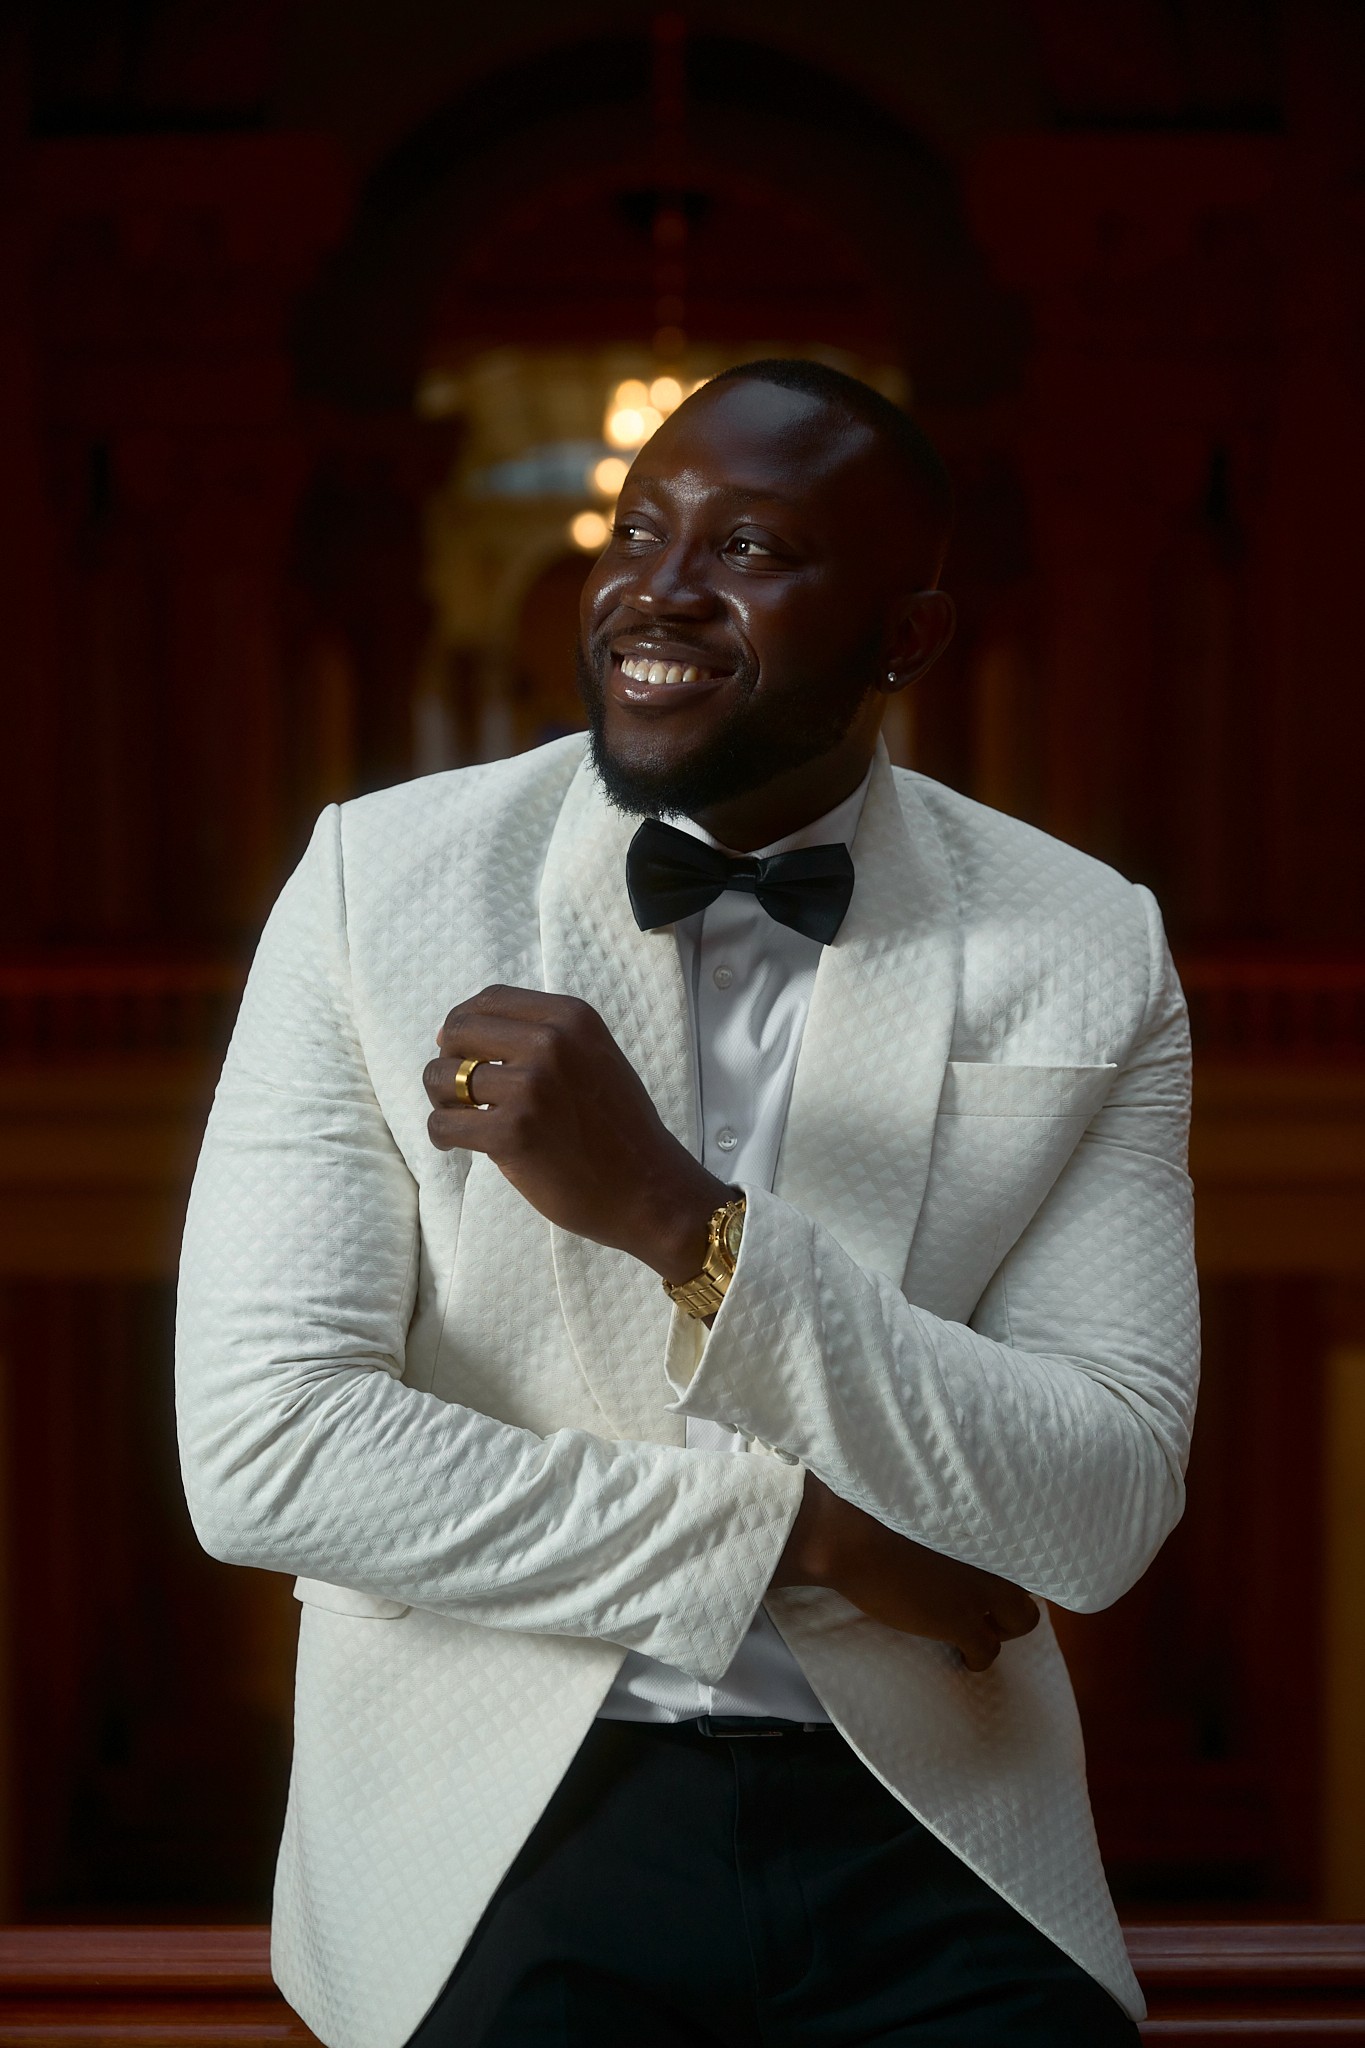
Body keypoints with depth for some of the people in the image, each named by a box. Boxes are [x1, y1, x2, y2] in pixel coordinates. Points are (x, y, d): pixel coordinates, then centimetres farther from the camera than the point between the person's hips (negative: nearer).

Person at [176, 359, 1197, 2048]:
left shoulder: (1082, 952, 1)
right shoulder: (380, 878, -1)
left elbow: (1105, 1518, -7)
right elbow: (260, 1451, -8)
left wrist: (680, 1218, -18)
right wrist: (801, 1532, -8)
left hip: (923, 1842, 1)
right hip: (500, 1814, -1)